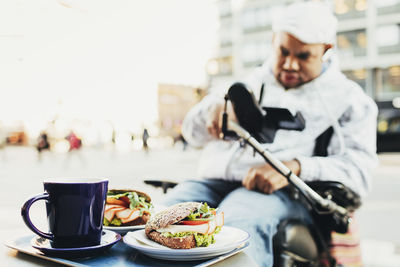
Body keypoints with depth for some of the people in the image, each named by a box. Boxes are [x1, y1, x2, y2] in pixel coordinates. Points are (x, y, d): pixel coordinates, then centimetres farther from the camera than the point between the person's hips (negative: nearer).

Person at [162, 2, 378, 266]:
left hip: (284, 193, -3)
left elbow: (358, 170, 0)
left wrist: (292, 168, -19)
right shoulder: (253, 83, 26)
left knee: (236, 224, -39)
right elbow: (193, 131, 25)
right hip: (217, 180, 4)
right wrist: (214, 108, -1)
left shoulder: (347, 98, 15)